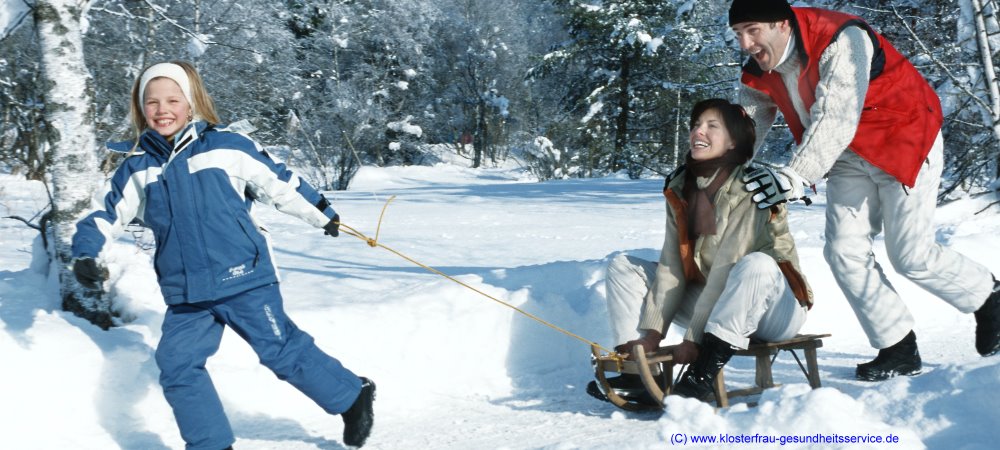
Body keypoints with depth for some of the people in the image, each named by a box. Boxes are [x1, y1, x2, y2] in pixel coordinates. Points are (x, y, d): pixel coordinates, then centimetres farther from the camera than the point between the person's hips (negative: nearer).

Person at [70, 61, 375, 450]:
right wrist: (85, 253, 1)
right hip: (185, 295, 4)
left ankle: (352, 396, 18)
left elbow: (277, 182, 5)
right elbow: (106, 214, 16)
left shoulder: (227, 147, -2)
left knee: (283, 351, -2)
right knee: (177, 367, -2)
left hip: (244, 277, -4)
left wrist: (321, 213, 14)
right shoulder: (137, 168, 9)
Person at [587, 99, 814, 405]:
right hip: (715, 307, 7)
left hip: (773, 308, -7)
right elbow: (671, 267, -3)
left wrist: (695, 338, -25)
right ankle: (640, 372, -17)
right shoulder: (680, 190, 1)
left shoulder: (750, 189, -20)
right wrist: (652, 331, -13)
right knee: (623, 267, 1)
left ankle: (702, 377, -36)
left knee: (756, 263, -39)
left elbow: (725, 270, -24)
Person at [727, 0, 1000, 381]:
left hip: (905, 142, -7)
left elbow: (836, 117, -42)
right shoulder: (758, 74, -8)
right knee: (844, 253, -4)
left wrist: (795, 176, -53)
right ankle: (898, 350, 10)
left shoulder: (839, 40, -32)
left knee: (910, 255, -7)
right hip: (849, 157, 7)